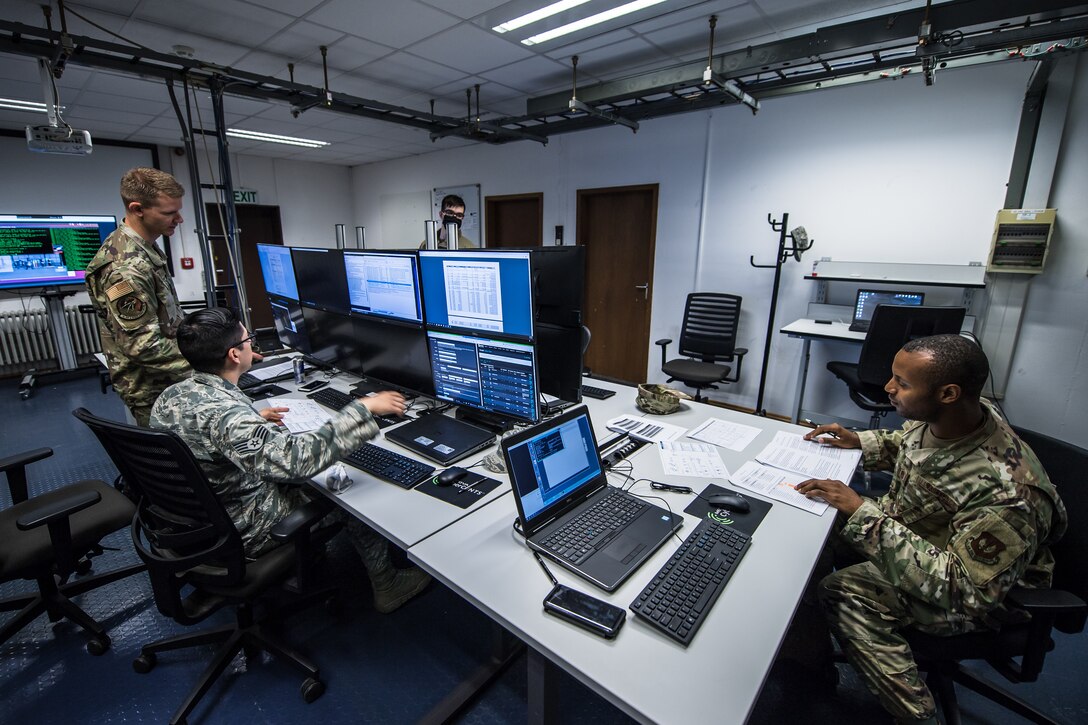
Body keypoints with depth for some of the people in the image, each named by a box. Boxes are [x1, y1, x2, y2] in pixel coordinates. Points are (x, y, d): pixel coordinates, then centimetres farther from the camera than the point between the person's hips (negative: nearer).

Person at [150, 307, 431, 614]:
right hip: (245, 533, -8)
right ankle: (387, 583, 18)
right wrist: (364, 408, -42)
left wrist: (254, 421, 7)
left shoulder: (170, 395, -8)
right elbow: (297, 458, -46)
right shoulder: (224, 413, -37)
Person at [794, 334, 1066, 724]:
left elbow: (962, 588, -37)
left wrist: (863, 513, -40)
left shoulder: (1005, 492, -39)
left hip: (982, 593, -8)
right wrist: (858, 441, -8)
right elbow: (907, 443, 10)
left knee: (844, 593, -24)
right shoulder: (940, 419, -15)